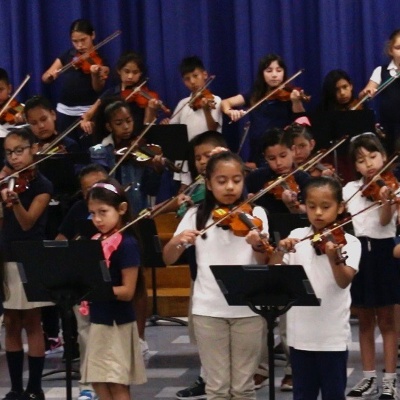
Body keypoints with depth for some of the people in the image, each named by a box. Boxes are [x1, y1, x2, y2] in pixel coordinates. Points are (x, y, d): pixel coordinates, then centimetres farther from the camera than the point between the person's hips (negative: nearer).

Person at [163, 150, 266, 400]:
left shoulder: (255, 214, -1)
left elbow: (264, 262, -10)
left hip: (248, 309, -1)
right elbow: (168, 259, 2)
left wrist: (258, 246, -31)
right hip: (208, 310, 1)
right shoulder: (196, 216, 3)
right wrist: (178, 241, -18)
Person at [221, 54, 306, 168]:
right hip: (257, 154, 4)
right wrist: (229, 111, -16)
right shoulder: (254, 96, 11)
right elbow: (225, 103, 7)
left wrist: (296, 101, -32)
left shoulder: (288, 96, 0)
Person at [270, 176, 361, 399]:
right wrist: (281, 251, -19)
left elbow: (344, 281, -20)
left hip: (333, 334, -3)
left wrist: (334, 257, -39)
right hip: (301, 332, 3)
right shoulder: (297, 237, 4)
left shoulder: (349, 243, -6)